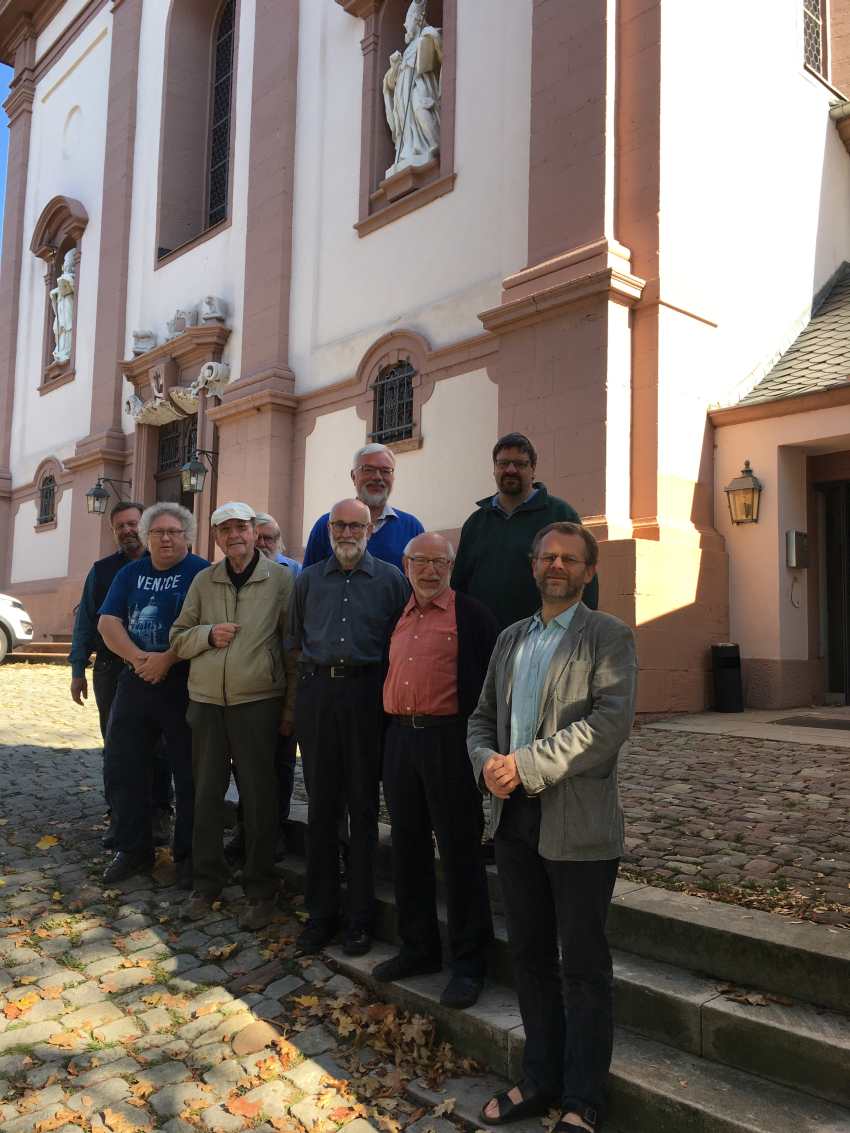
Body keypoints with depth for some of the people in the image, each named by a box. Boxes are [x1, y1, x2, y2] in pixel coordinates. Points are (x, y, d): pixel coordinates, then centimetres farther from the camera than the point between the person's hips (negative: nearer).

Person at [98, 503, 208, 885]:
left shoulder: (201, 572, -4)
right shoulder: (130, 574, 12)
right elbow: (107, 623, 2)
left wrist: (166, 660, -18)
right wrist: (138, 658, -14)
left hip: (184, 683, -5)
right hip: (135, 680, 5)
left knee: (189, 772, 2)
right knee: (122, 767, 8)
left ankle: (187, 854, 16)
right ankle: (133, 849, 23)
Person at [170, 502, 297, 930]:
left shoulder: (280, 579, -2)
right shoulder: (203, 581, 9)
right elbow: (178, 639, 12)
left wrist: (291, 708, -3)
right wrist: (208, 635, -10)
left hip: (258, 704, -3)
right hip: (206, 702, 4)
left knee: (259, 798, 3)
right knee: (206, 794, 11)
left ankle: (260, 892, 18)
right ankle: (207, 883, 27)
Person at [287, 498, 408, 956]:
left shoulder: (391, 579, 4)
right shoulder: (308, 580, 12)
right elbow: (295, 642, 16)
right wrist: (296, 699, 9)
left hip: (366, 693, -2)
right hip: (316, 691, 3)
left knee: (363, 806, 4)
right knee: (320, 805, 8)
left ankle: (360, 916, 15)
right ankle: (320, 911, 19)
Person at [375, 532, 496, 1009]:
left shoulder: (471, 615, -4)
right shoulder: (397, 616, 14)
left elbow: (487, 681, -7)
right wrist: (392, 729, 13)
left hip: (449, 738, -6)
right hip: (400, 737, 6)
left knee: (460, 850, 1)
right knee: (409, 846, 14)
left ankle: (469, 961, 14)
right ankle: (419, 947, 29)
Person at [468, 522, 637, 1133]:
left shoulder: (609, 637, -5)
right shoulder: (511, 638, 14)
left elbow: (611, 722, -19)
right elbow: (482, 717, 15)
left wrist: (525, 764, -20)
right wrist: (487, 761, -7)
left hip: (578, 823, -6)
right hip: (515, 816, 6)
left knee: (583, 967, 7)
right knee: (530, 956, 17)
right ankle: (542, 1079, 35)